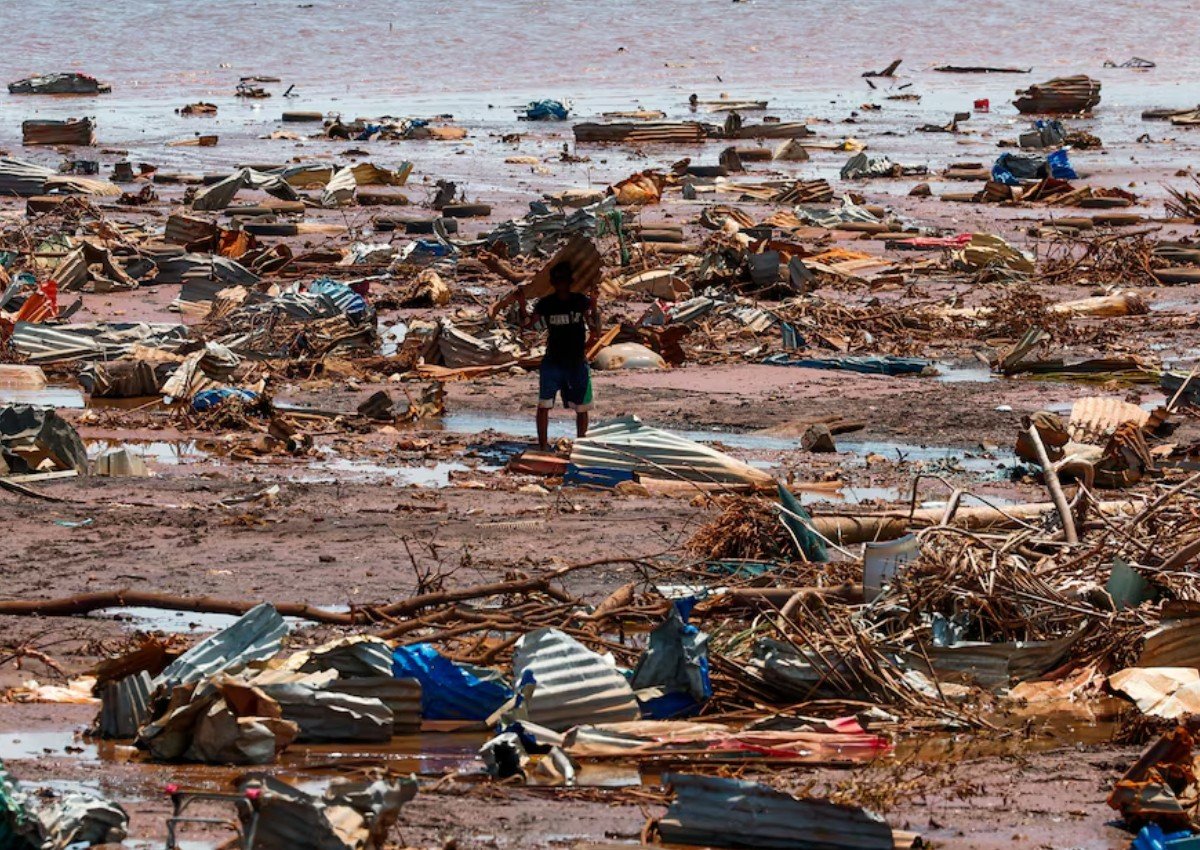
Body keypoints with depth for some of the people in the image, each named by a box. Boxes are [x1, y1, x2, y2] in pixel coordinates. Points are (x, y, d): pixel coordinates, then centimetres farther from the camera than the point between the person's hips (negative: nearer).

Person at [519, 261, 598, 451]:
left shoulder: (581, 301, -3)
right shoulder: (545, 304, -2)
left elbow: (595, 329, -6)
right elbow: (529, 323, -6)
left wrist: (593, 310, -23)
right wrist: (522, 305, -22)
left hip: (577, 362, 1)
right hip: (552, 362, -1)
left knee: (581, 407, 8)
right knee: (544, 405, -8)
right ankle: (543, 446, -2)